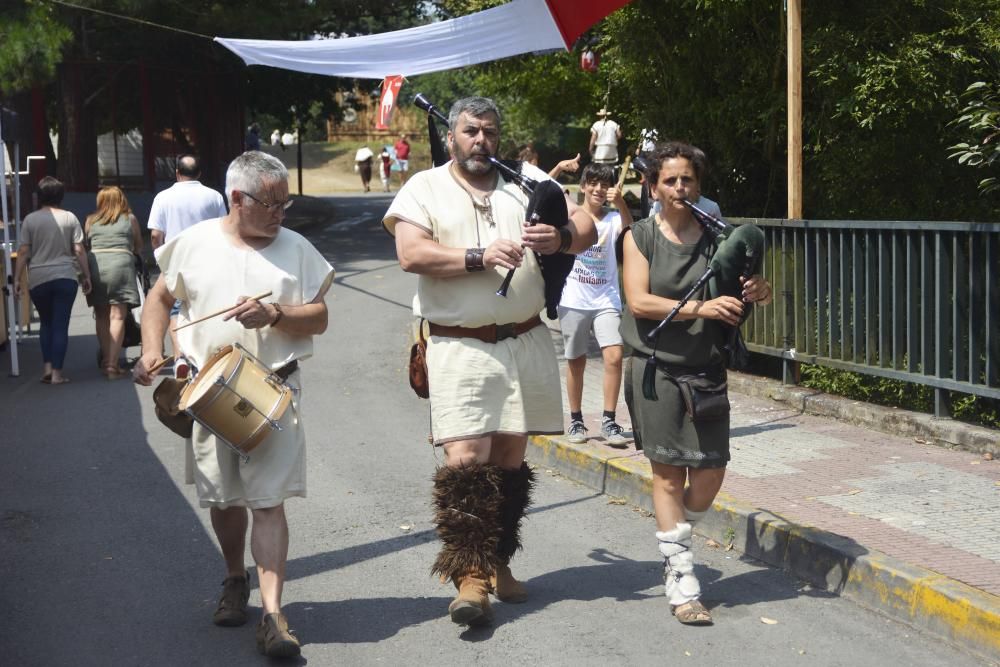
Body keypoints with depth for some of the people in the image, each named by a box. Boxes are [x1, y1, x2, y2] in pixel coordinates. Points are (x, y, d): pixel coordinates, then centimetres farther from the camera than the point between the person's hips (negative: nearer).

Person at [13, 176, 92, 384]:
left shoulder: (30, 220, -1)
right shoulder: (70, 218, 0)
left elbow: (23, 252, -2)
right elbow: (79, 251, -1)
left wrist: (17, 279, 3)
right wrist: (87, 276, 7)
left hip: (38, 279, 1)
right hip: (65, 277, -1)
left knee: (46, 322, 19)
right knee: (61, 324, 2)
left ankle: (47, 366, 9)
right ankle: (57, 372, -1)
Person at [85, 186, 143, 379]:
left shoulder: (91, 220, 19)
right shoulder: (130, 219, 15)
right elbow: (139, 249, 21)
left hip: (95, 263, 2)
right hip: (120, 263, -2)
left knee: (101, 316, 11)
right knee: (117, 316, -5)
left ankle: (106, 361, 14)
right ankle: (112, 365, -11)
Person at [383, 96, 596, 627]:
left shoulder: (528, 180, 12)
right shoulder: (424, 189, 4)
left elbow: (587, 230, 8)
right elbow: (412, 253, -12)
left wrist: (560, 238, -14)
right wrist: (480, 257, -21)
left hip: (525, 342, 4)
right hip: (460, 347, -4)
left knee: (510, 456, 11)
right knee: (465, 458, -12)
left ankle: (498, 563, 25)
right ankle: (470, 577, -7)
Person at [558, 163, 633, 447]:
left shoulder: (613, 219, 1)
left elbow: (629, 229, -18)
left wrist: (621, 203, -35)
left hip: (606, 300, 0)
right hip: (573, 300, 0)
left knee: (614, 355, -15)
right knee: (576, 361, 9)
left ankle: (608, 421, -7)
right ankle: (576, 420, 22)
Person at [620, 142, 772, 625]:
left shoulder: (716, 237, 5)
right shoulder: (640, 237, -1)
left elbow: (750, 289, 9)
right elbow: (638, 300, -12)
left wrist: (759, 290, -16)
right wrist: (700, 308, -22)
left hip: (707, 369, 3)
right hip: (657, 367, -3)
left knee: (710, 473, 2)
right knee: (668, 473, -1)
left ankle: (674, 547, 29)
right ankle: (682, 583, 4)